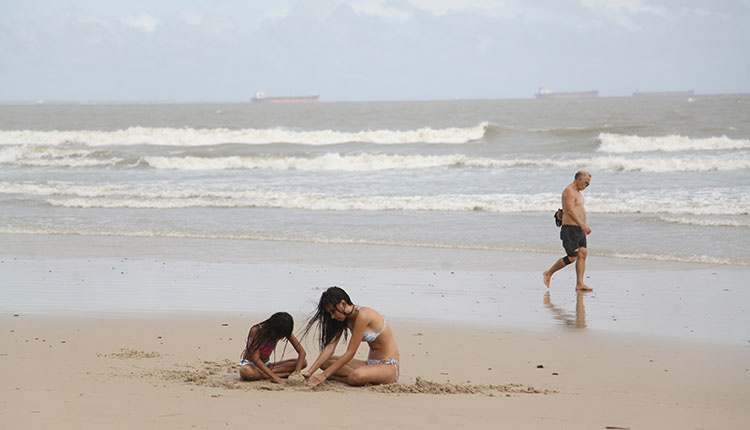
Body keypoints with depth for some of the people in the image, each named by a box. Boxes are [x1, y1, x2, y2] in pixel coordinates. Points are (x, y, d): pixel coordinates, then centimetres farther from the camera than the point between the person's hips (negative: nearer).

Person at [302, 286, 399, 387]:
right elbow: (330, 347, 1)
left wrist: (324, 375, -20)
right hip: (370, 363, 9)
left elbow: (350, 353, -22)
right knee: (325, 362, -2)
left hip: (389, 367, -9)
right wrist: (310, 371, -10)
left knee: (357, 376, -39)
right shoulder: (345, 319, 4)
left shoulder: (362, 315, -22)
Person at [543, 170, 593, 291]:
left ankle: (579, 284, -1)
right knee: (572, 257, -9)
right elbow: (570, 210, -23)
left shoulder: (577, 192, 19)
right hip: (570, 230, -10)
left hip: (579, 230, 10)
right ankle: (549, 273, 7)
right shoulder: (569, 191, -14)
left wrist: (583, 227, 24)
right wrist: (582, 225, -27)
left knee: (583, 254, 0)